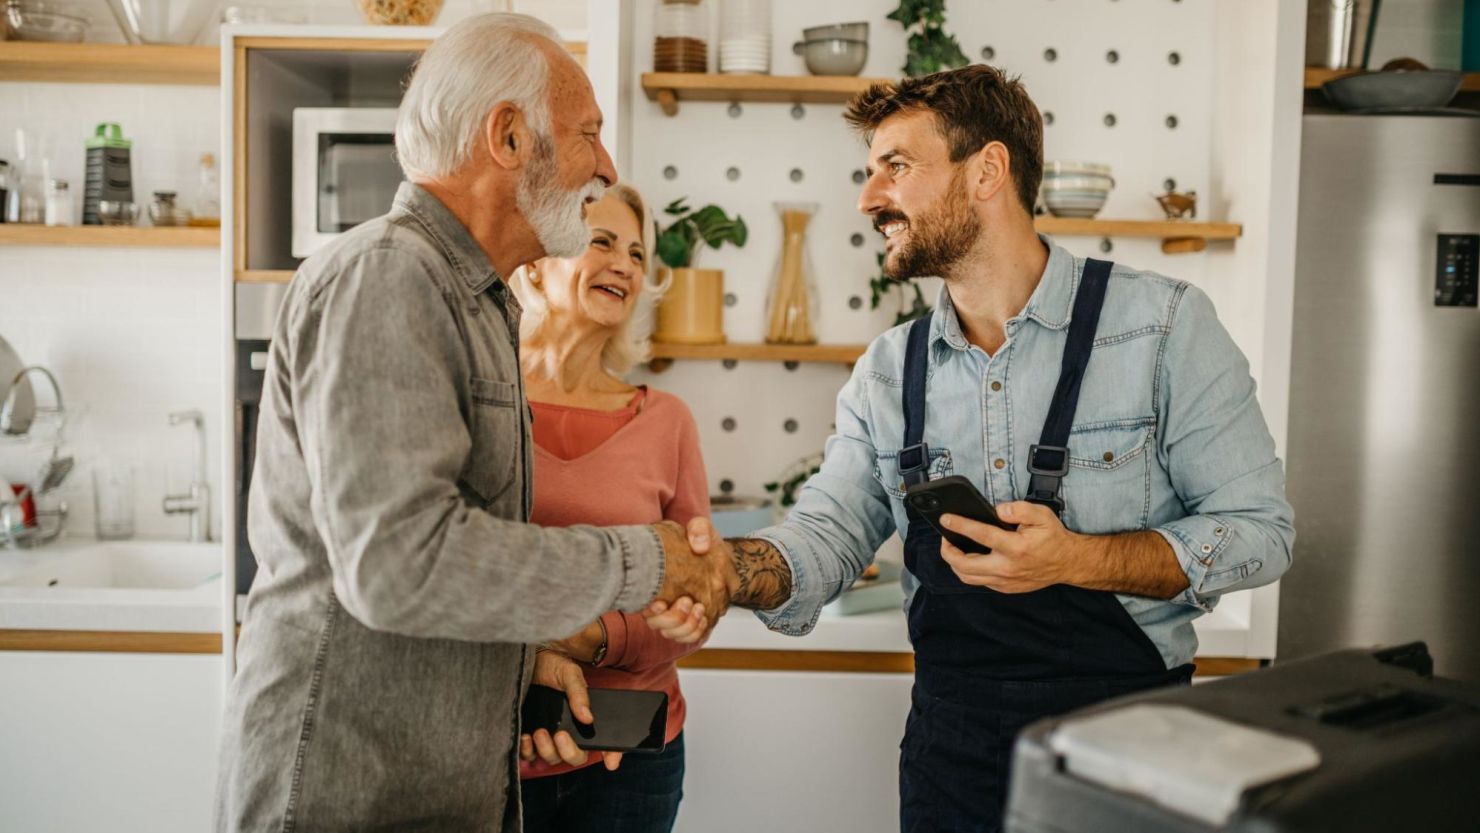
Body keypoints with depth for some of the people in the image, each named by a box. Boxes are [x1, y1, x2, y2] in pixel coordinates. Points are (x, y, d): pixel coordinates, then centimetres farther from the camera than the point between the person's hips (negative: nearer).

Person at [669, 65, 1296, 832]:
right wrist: (721, 565, -25)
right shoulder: (887, 373, 2)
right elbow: (824, 538, -4)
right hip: (951, 743, 3)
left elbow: (1259, 529, -10)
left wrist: (1077, 561, -24)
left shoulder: (1161, 325, -10)